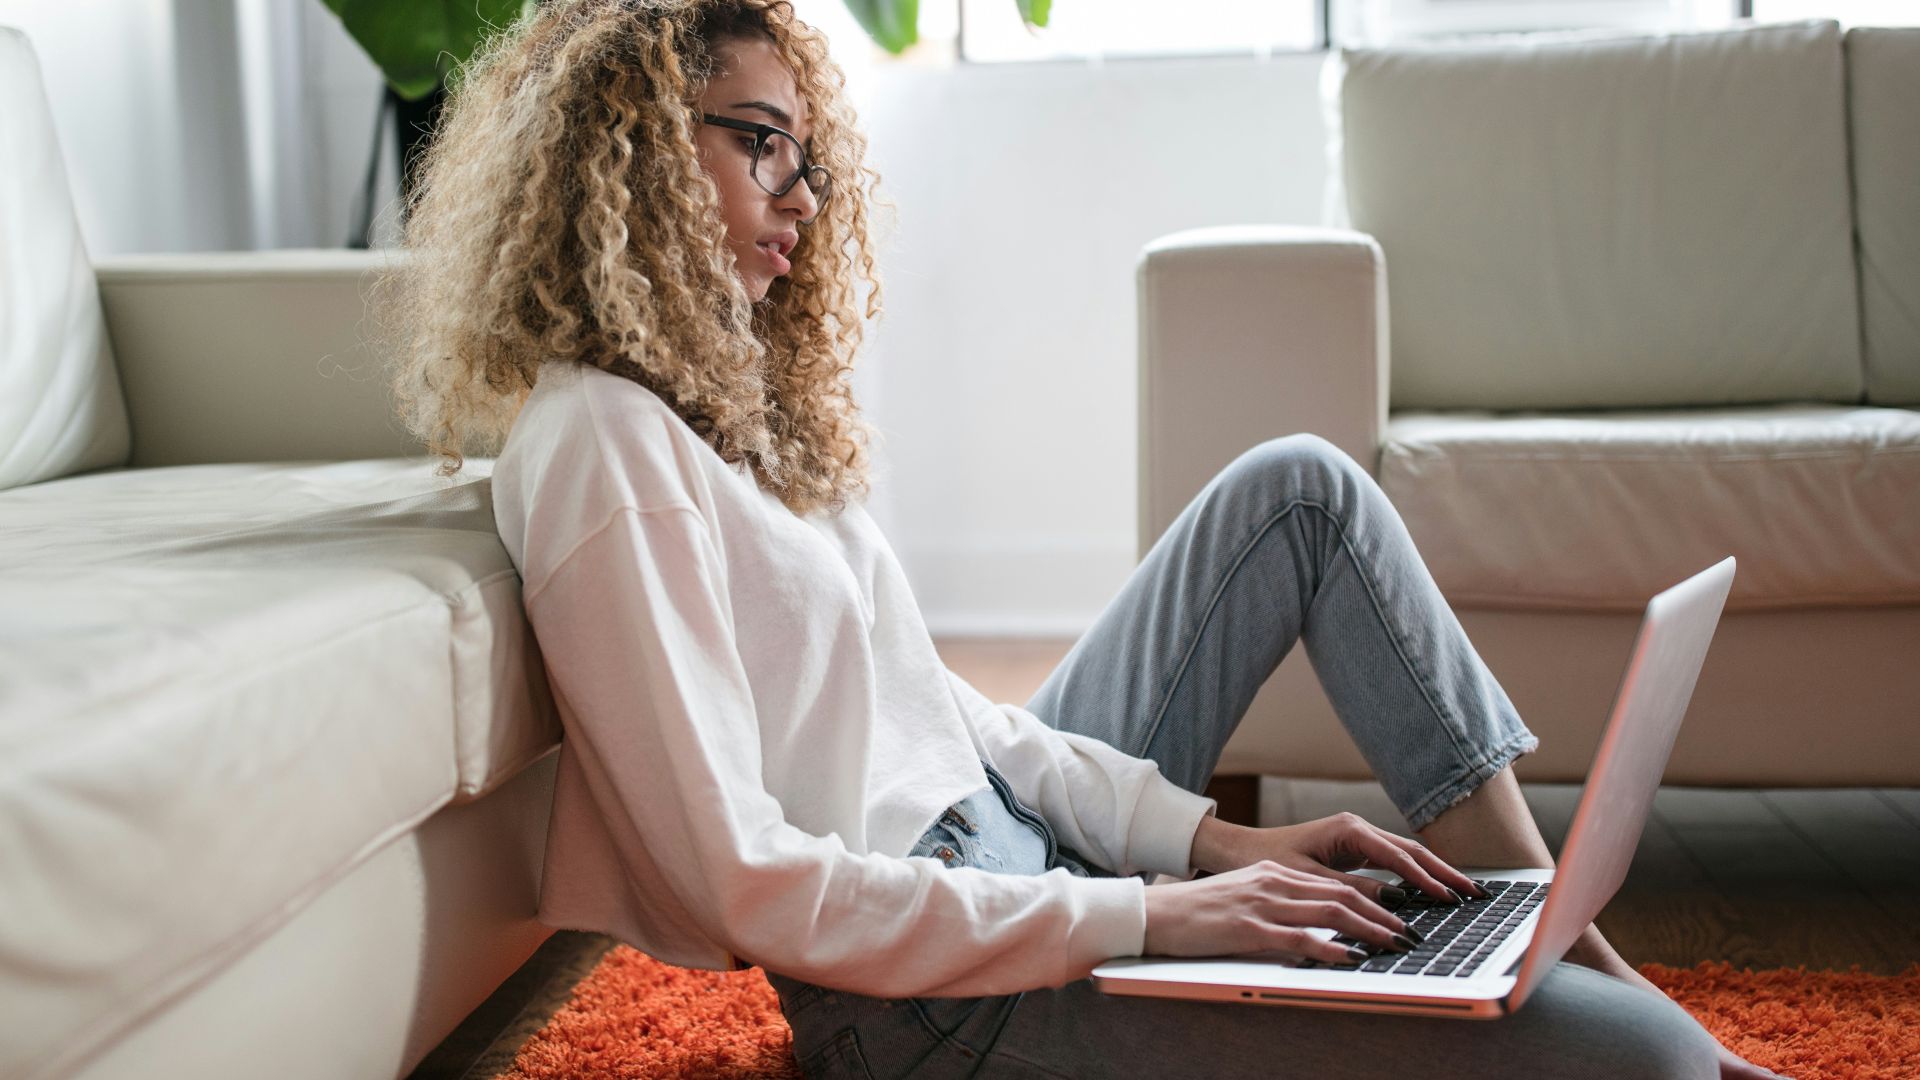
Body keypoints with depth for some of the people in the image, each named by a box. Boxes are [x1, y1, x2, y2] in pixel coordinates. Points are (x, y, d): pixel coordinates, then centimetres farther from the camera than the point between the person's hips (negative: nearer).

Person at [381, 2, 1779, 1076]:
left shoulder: (724, 393, 13)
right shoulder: (600, 444, -17)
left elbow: (932, 703, 11)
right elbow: (745, 885, -23)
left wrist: (1211, 835, 0)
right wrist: (1149, 915, -21)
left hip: (1012, 833, 10)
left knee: (1300, 483, 11)